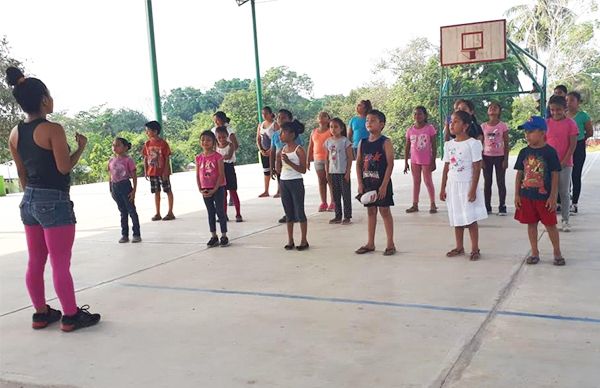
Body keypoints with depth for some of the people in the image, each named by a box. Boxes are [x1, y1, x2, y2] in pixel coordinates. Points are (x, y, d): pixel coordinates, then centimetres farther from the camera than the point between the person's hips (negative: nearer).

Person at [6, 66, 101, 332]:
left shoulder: (15, 133, 7)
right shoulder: (53, 129, -15)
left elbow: (21, 173, 12)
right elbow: (64, 167, -16)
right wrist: (81, 147, -2)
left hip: (29, 201, 8)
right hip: (54, 202, -8)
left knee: (35, 263, 14)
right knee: (61, 264, 0)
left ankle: (41, 313, 25)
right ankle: (71, 316, 10)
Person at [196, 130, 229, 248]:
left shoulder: (217, 156, -9)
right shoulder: (199, 158, 3)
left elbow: (221, 175, -12)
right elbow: (197, 175, 6)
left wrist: (214, 190, -15)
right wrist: (200, 190, -4)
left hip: (218, 188, -4)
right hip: (206, 190, 4)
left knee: (220, 211, 1)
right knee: (210, 213, 11)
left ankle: (224, 236, 10)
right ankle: (214, 237, 18)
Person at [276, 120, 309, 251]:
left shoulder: (299, 150, -9)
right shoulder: (283, 149, 9)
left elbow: (303, 170, -14)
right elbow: (279, 170, 11)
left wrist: (289, 162, -21)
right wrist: (278, 159, -6)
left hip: (296, 182, -6)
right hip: (283, 182, 6)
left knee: (299, 212, 0)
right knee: (288, 213, 11)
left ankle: (304, 240, 10)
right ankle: (290, 240, 17)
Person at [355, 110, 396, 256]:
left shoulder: (385, 142, -9)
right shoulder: (362, 143, 6)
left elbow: (390, 164, -13)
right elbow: (358, 163, 8)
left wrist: (384, 185, -17)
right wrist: (360, 183, -1)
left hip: (382, 183, -5)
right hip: (367, 183, 5)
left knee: (385, 211, 1)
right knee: (371, 212, 12)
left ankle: (390, 244, 10)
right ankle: (370, 243, 21)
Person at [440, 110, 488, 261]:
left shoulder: (473, 143, -10)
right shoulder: (448, 144, 8)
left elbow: (477, 168, -11)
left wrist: (473, 189, -16)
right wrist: (443, 188, 9)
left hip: (467, 185, -6)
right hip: (452, 185, 6)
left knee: (470, 218, -2)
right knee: (456, 218, 12)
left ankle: (475, 249, 8)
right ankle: (459, 247, 23)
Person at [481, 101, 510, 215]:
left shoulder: (503, 126, -3)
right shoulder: (483, 126, 2)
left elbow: (506, 144, -2)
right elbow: (481, 144, 5)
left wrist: (506, 159, -8)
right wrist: (481, 159, -2)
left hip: (499, 157, -2)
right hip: (487, 157, 2)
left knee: (501, 182, 3)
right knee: (487, 182, 7)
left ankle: (502, 207, 9)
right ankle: (487, 207, 14)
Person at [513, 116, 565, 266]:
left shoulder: (550, 152, -9)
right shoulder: (524, 152, 3)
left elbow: (555, 175, -7)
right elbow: (519, 174, 7)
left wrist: (553, 197, -10)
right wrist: (517, 194, 4)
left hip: (544, 196, -4)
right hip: (526, 196, 4)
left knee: (550, 225, 5)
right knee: (531, 224, 11)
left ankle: (557, 252, 21)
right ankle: (534, 252, 23)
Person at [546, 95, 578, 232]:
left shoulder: (570, 123, -4)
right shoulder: (546, 123, 3)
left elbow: (573, 144, -7)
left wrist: (564, 162, -12)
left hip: (565, 164, -2)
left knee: (564, 192, 4)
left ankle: (565, 220, 13)